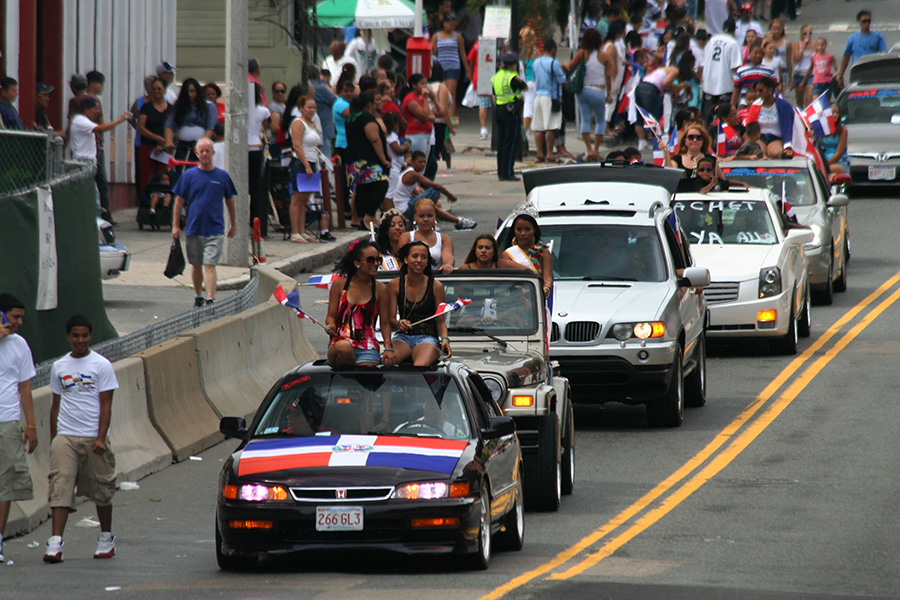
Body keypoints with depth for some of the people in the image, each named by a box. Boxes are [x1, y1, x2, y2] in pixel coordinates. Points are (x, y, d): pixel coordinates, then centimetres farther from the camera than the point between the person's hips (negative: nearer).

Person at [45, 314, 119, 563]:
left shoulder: (101, 365, -1)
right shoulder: (59, 367, 10)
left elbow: (106, 405, -4)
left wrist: (101, 438, -13)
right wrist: (53, 439, 15)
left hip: (94, 439, -2)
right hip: (65, 437, 2)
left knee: (101, 491, 8)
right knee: (60, 487, -13)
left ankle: (106, 538, 27)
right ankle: (55, 543, -19)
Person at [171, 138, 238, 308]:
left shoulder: (222, 176, 3)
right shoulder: (189, 175, 2)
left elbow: (230, 201, 14)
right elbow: (179, 201, 5)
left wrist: (233, 225, 17)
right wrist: (175, 225, 1)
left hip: (215, 230, -1)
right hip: (193, 229, 1)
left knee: (210, 265, -11)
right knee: (196, 266, 13)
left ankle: (210, 300, -17)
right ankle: (198, 297, 30)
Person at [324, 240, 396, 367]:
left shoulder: (380, 289, 7)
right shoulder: (339, 284, 7)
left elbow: (385, 323, 10)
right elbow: (331, 315, 11)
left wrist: (388, 348, -5)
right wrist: (331, 326, -13)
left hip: (367, 347, 0)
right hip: (340, 341, 0)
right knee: (344, 347, -37)